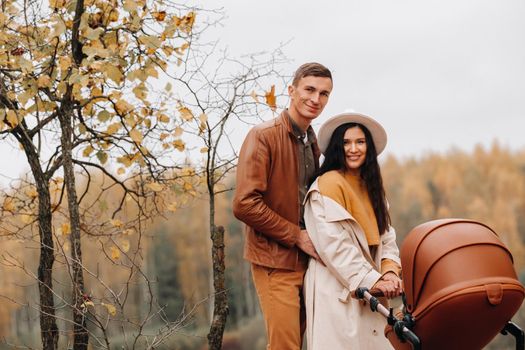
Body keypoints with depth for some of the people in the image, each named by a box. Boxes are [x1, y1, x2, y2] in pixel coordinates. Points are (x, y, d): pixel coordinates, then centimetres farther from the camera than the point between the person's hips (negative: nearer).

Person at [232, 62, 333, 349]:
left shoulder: (312, 143, 15)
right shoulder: (263, 136, -10)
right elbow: (245, 204, -18)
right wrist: (297, 236, -15)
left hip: (306, 259, 8)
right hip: (275, 262, -8)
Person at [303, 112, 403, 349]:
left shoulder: (371, 187, 16)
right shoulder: (328, 183, -9)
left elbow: (386, 238, 11)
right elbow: (334, 244, -16)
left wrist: (390, 271, -8)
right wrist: (372, 280, -18)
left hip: (369, 291, 7)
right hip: (337, 289, -7)